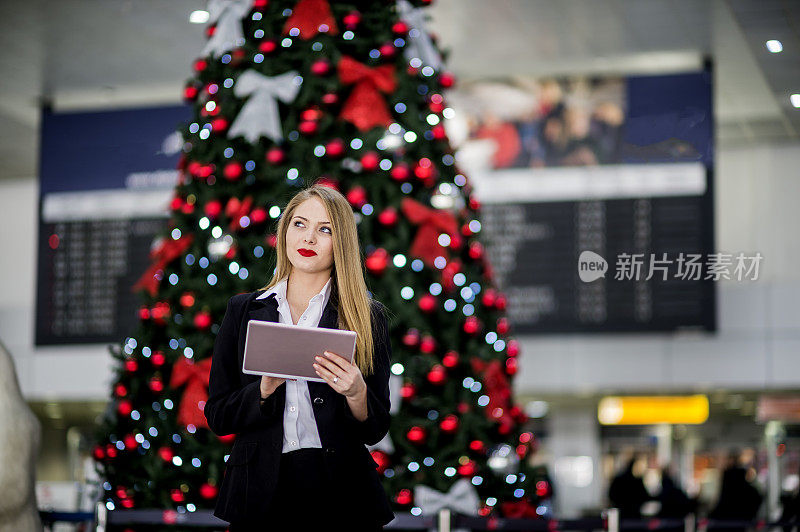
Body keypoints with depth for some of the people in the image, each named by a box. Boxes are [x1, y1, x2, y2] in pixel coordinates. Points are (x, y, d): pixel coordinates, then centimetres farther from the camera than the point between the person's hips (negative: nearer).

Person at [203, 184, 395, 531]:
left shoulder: (367, 317, 2)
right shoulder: (243, 310, 6)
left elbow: (376, 431, 0)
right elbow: (217, 416, 2)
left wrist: (356, 393, -19)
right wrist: (265, 388, -15)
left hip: (340, 489, -1)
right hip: (261, 493, 1)